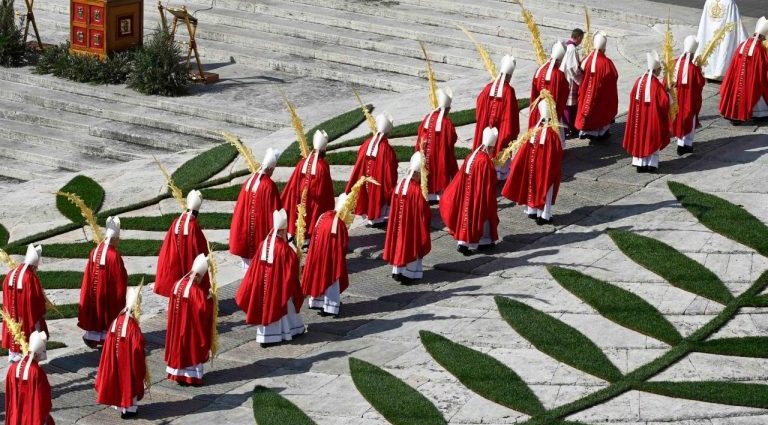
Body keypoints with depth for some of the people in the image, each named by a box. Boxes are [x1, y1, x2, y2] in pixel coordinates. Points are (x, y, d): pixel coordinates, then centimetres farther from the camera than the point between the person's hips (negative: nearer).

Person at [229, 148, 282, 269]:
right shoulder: (269, 186, -18)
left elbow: (241, 206, 8)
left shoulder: (249, 181, 0)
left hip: (246, 226, 6)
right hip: (262, 228, -6)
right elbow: (274, 211, -15)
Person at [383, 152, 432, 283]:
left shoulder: (400, 185, -5)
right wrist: (429, 217, 1)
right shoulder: (418, 190, -24)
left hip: (399, 223, 6)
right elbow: (424, 211, -18)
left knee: (400, 243, 18)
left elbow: (394, 208, 5)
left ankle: (397, 271, 25)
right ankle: (409, 274, 12)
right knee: (412, 246, 7)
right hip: (414, 225, -6)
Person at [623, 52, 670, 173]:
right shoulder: (657, 85, -19)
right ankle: (651, 163, 6)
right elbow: (664, 102, -17)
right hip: (653, 117, -5)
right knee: (652, 138, 7)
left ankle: (639, 162, 16)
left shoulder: (639, 81, -3)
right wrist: (667, 91, 0)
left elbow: (632, 98, 5)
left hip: (639, 116, 5)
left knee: (640, 136, 14)